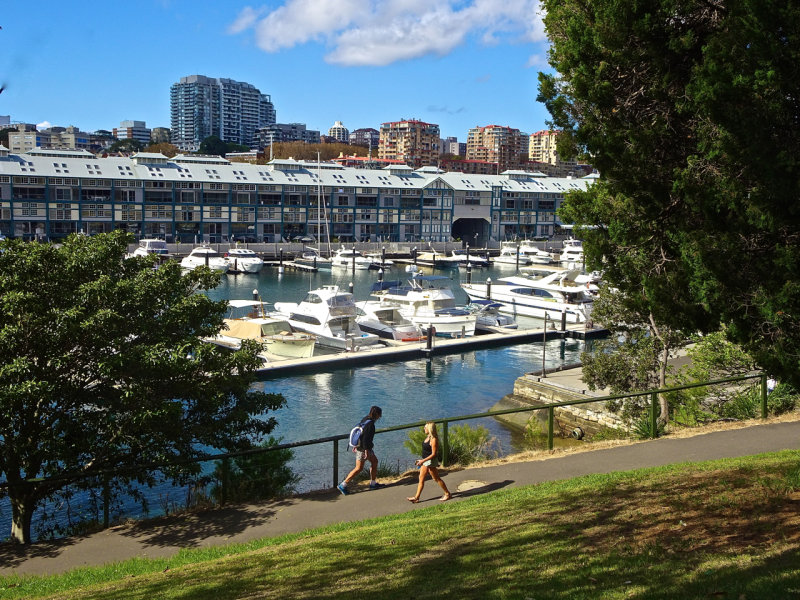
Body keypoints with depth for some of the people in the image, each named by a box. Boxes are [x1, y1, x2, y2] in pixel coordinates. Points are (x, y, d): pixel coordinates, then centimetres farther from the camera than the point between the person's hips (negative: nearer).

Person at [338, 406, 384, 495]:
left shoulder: (365, 419, 7)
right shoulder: (370, 424, -22)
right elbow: (365, 438, -26)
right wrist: (366, 451, -24)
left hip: (359, 445, 10)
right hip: (363, 448, -10)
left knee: (374, 461, 19)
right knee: (359, 468, -5)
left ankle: (373, 483, 27)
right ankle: (343, 485, -2)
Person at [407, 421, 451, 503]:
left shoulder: (433, 439, -22)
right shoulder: (428, 437, 6)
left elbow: (433, 454, -23)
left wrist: (423, 460, -24)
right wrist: (422, 460, 20)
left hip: (431, 461, -9)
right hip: (425, 461, 9)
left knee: (436, 479, 4)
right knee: (421, 479, 9)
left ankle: (447, 494, 20)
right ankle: (416, 497, 13)